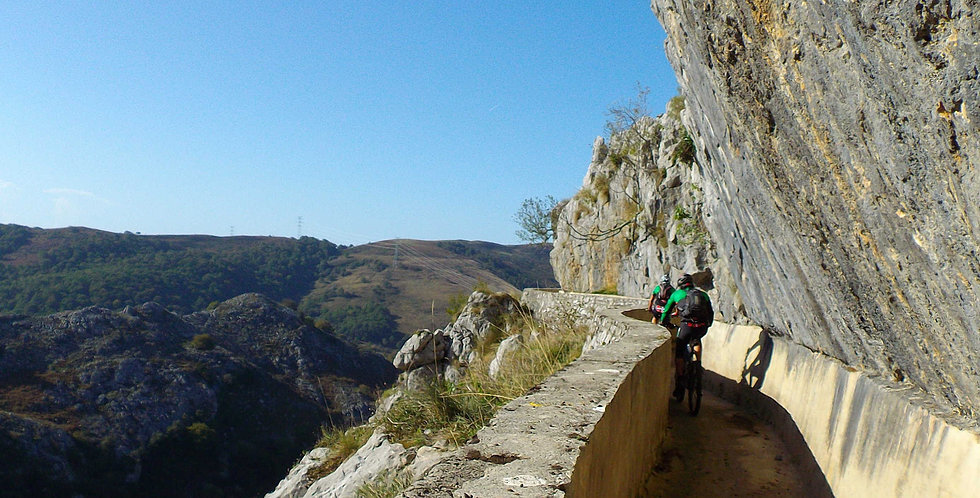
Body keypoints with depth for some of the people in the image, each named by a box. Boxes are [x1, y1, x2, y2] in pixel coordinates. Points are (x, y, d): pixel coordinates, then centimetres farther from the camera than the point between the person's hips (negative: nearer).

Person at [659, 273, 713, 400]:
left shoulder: (677, 294, 19)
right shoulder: (703, 294, 26)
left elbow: (666, 311, 27)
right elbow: (711, 313, 30)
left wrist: (662, 324, 43)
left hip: (687, 325, -3)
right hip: (703, 328, 3)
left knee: (679, 352, 11)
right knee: (696, 339, 37)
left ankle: (679, 383, 5)